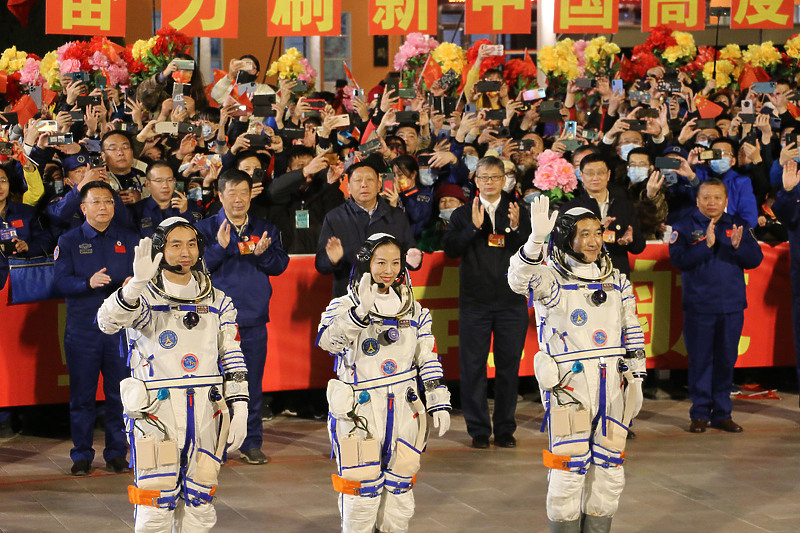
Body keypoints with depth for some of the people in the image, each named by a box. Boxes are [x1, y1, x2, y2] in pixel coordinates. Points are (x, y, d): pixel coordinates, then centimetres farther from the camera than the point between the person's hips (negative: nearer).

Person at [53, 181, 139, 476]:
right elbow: (62, 282, -5)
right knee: (82, 393, 3)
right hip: (82, 328, -1)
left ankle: (117, 453, 12)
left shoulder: (130, 241, 10)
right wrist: (89, 283, -24)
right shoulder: (69, 242, 5)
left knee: (120, 393, 2)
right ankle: (82, 455, 12)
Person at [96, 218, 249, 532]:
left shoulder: (217, 303, 11)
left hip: (206, 413, 4)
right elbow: (108, 321, -24)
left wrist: (239, 409, 5)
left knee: (198, 504, 8)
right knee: (157, 506, -7)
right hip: (157, 413, -4)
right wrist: (137, 284, -40)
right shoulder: (144, 299, -3)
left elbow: (232, 359, 13)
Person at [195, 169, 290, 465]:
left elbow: (281, 264, 4)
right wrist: (220, 247, -20)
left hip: (254, 318, 2)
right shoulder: (206, 228, 3)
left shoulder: (265, 229, 11)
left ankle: (252, 443, 13)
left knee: (253, 382, 5)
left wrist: (263, 253, -15)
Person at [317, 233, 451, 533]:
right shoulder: (345, 306, -5)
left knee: (399, 488, 11)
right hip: (360, 414, -4)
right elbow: (327, 340, -24)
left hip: (404, 412, 4)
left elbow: (428, 359, 14)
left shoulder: (413, 310, 10)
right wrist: (360, 312, -38)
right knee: (362, 491, -4)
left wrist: (439, 402, 8)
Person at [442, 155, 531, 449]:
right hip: (475, 301, -1)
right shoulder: (463, 214, 7)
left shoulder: (517, 213, 8)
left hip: (512, 300, 1)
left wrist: (516, 228, -15)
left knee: (509, 366, 4)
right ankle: (479, 429, 8)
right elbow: (450, 248, -6)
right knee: (473, 366, 0)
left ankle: (505, 429, 13)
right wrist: (474, 227, -17)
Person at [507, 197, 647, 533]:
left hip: (612, 386, 5)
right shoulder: (551, 279, -5)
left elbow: (632, 334, 17)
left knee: (608, 470, 9)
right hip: (568, 387, -5)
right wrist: (536, 239, -43)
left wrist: (636, 380, 12)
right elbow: (520, 278, -28)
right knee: (569, 470, -6)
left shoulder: (616, 281, 12)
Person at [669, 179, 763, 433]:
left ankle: (722, 413, 15)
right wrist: (706, 245, -23)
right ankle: (700, 413, 9)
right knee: (700, 360, 1)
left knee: (726, 360, 7)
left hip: (732, 306, 2)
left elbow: (756, 259, 2)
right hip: (698, 305, -2)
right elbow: (678, 259, -12)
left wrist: (738, 246, -18)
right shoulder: (685, 227, 1)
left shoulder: (739, 225, 8)